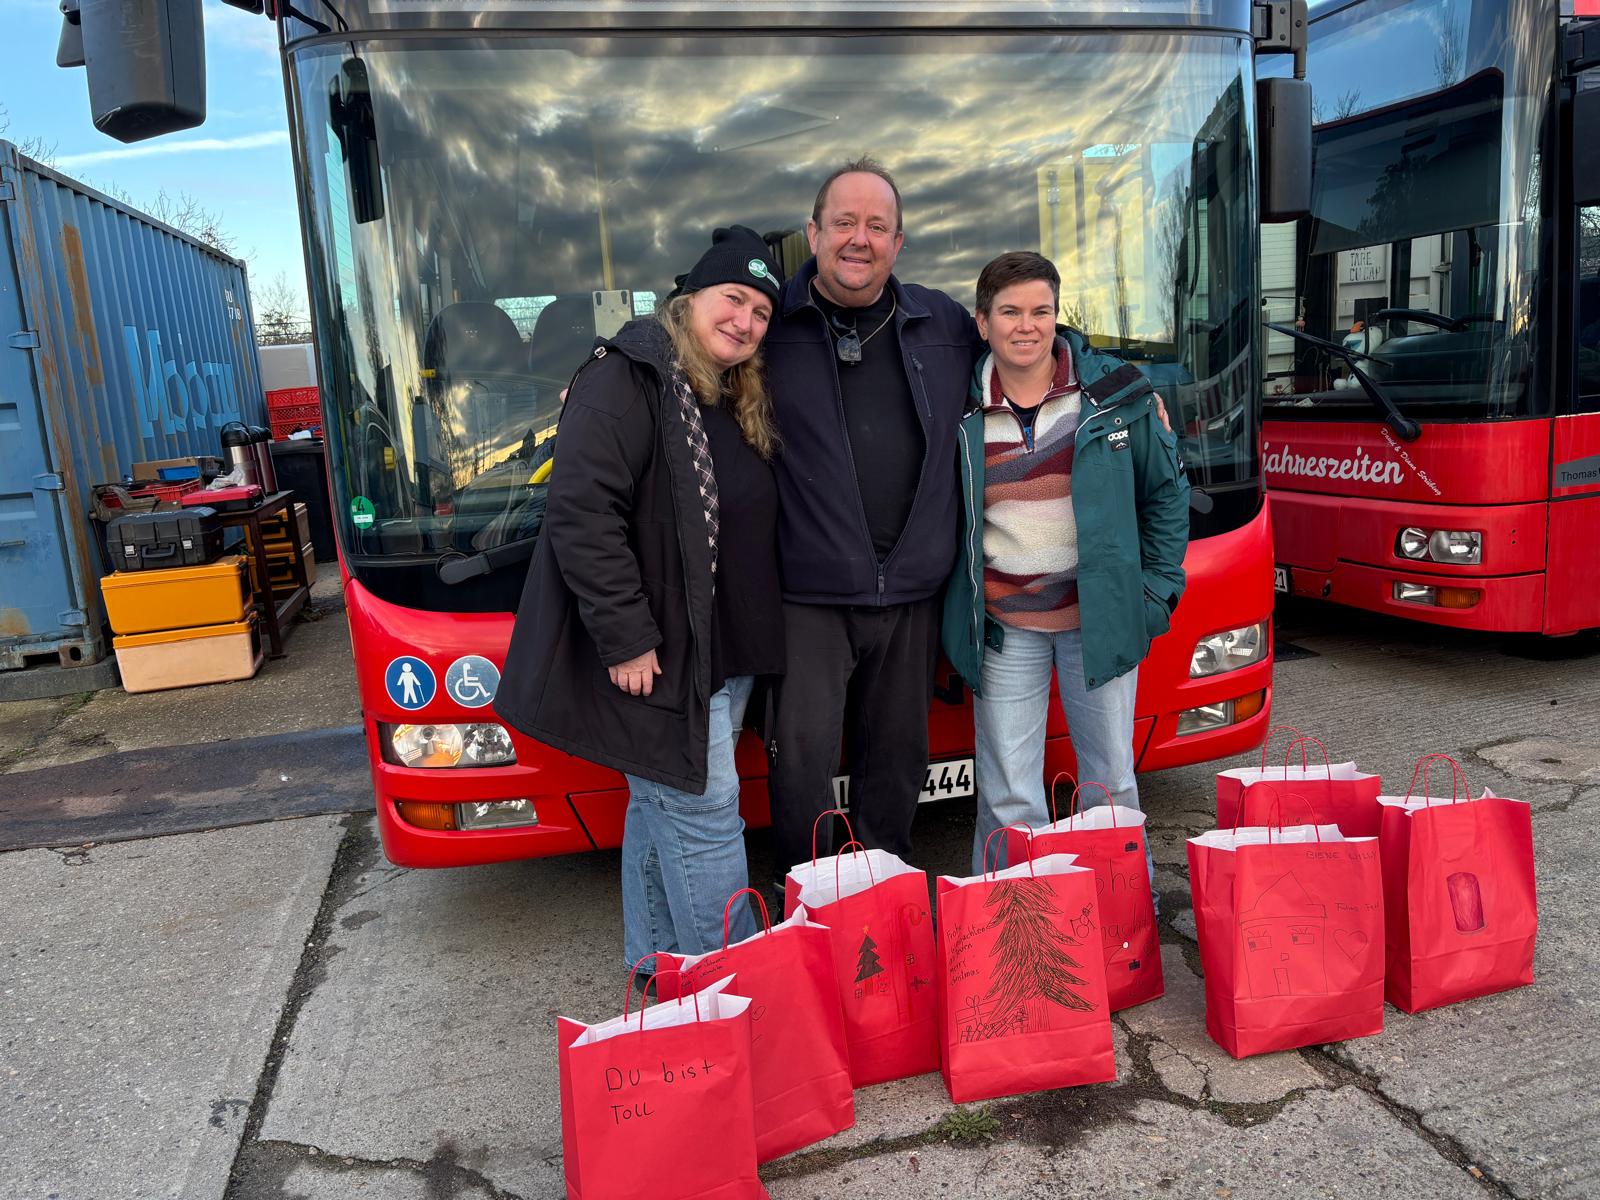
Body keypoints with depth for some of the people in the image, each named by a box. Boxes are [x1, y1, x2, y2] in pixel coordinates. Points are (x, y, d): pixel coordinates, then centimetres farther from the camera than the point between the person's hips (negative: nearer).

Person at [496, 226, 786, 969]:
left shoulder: (740, 404, 14)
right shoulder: (626, 379, -14)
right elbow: (581, 515, -22)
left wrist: (757, 643, 14)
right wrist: (625, 639, -23)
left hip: (725, 655, 9)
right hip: (660, 657, -9)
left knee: (662, 808, 18)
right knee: (705, 812, -3)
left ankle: (654, 963, 32)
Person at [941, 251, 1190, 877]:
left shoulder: (1114, 392, -1)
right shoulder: (962, 412, -1)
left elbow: (1166, 492, 8)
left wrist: (1157, 589, 3)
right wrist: (960, 609, 4)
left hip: (1102, 616, 0)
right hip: (1003, 626, 0)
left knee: (1112, 779, 13)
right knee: (1008, 797, 4)